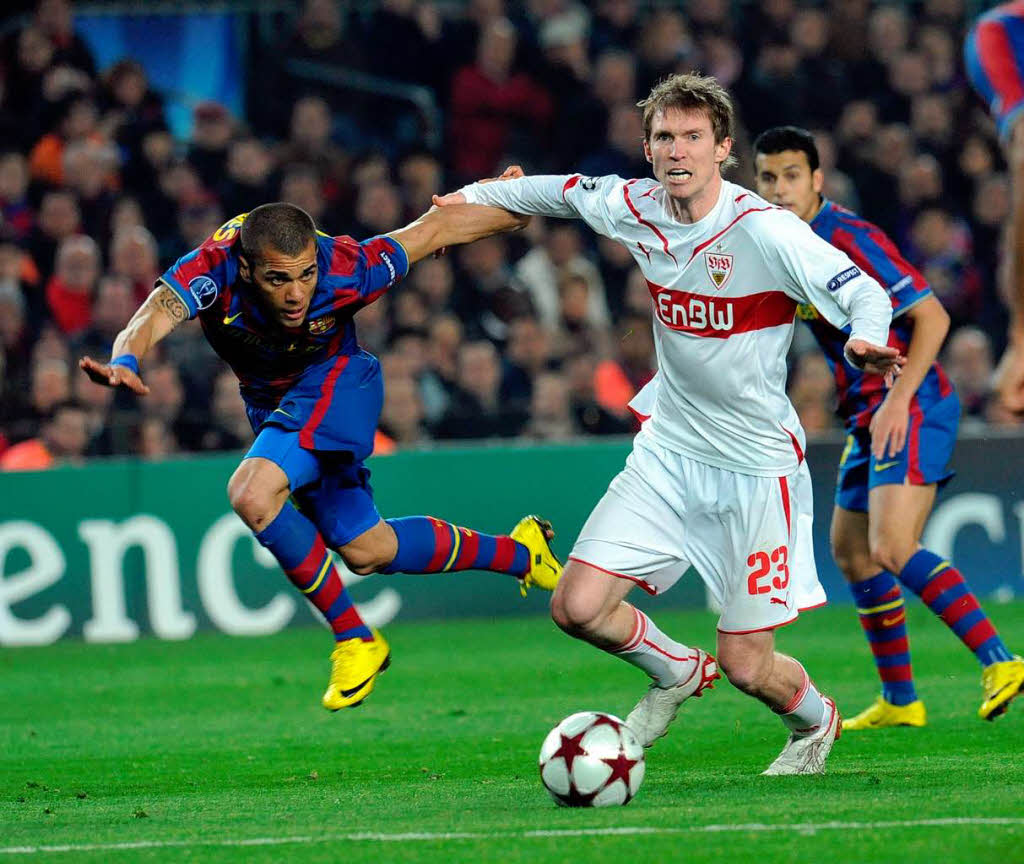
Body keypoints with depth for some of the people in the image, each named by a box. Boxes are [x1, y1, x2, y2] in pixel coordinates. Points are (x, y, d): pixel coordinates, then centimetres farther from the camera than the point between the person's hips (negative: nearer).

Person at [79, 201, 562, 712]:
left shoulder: (344, 270, -34)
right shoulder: (212, 270, -33)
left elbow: (433, 229, -19)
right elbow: (153, 317, -50)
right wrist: (125, 362, -72)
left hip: (334, 382, -4)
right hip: (268, 400, 4)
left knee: (253, 494, -29)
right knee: (366, 552, 13)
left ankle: (354, 640, -14)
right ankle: (516, 552, 33)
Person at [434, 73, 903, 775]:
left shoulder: (765, 231, -21)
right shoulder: (634, 209, -4)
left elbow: (867, 293, -21)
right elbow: (568, 191, 18)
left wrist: (867, 340, -44)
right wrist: (477, 195, 30)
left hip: (757, 466, -5)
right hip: (668, 451, 5)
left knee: (746, 666, -4)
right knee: (577, 607, -7)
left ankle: (815, 722, 33)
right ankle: (678, 672, 25)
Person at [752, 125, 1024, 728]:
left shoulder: (849, 238, -15)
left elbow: (932, 316, -18)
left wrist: (898, 401, -24)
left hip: (912, 407, -10)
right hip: (869, 413, 10)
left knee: (892, 548, -22)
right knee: (851, 550, 12)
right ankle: (900, 701, 20)